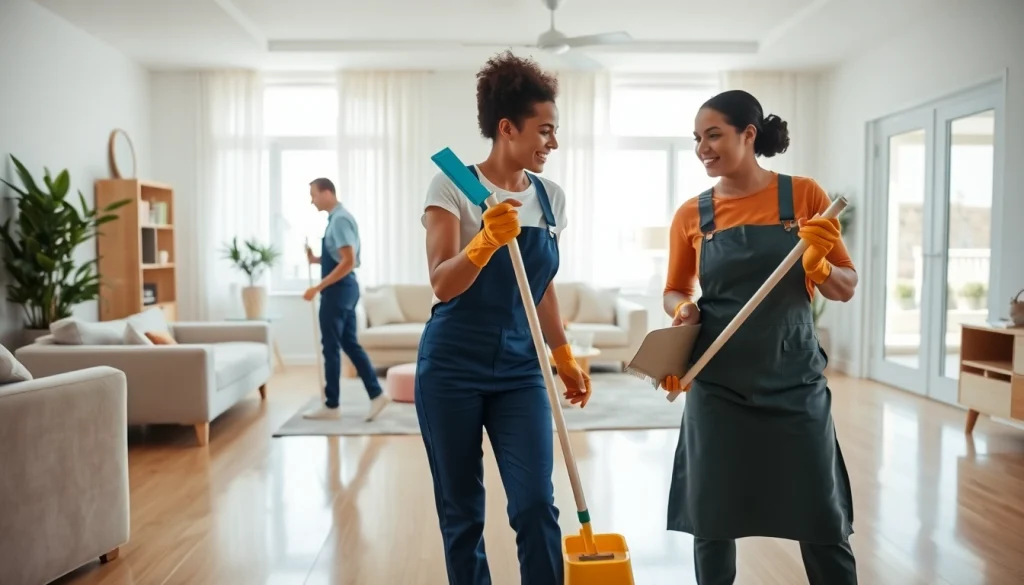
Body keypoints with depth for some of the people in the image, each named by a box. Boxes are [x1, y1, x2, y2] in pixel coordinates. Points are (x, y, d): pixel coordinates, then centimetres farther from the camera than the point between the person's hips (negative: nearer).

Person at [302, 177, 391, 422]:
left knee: (331, 347, -1)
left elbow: (348, 261, -24)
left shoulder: (339, 220, -16)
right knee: (350, 344, 11)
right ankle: (376, 394, 11)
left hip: (338, 289, -10)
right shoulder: (338, 218, 15)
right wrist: (317, 259, 9)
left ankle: (331, 405, 9)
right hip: (343, 289, 10)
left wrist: (318, 287, -23)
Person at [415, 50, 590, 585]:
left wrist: (564, 357, 16)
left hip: (519, 370, 4)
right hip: (452, 368, -3)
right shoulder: (452, 187, -8)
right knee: (461, 513, 8)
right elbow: (442, 285, -17)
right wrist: (486, 241, -33)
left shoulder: (550, 197, 6)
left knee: (535, 505, -4)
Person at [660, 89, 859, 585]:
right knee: (712, 524, 8)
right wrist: (684, 310, -10)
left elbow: (846, 289, 2)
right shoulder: (691, 215, 2)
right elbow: (674, 293, 12)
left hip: (795, 383, -1)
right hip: (717, 387, 1)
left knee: (823, 526, 8)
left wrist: (820, 267, -19)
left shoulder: (804, 196, -1)